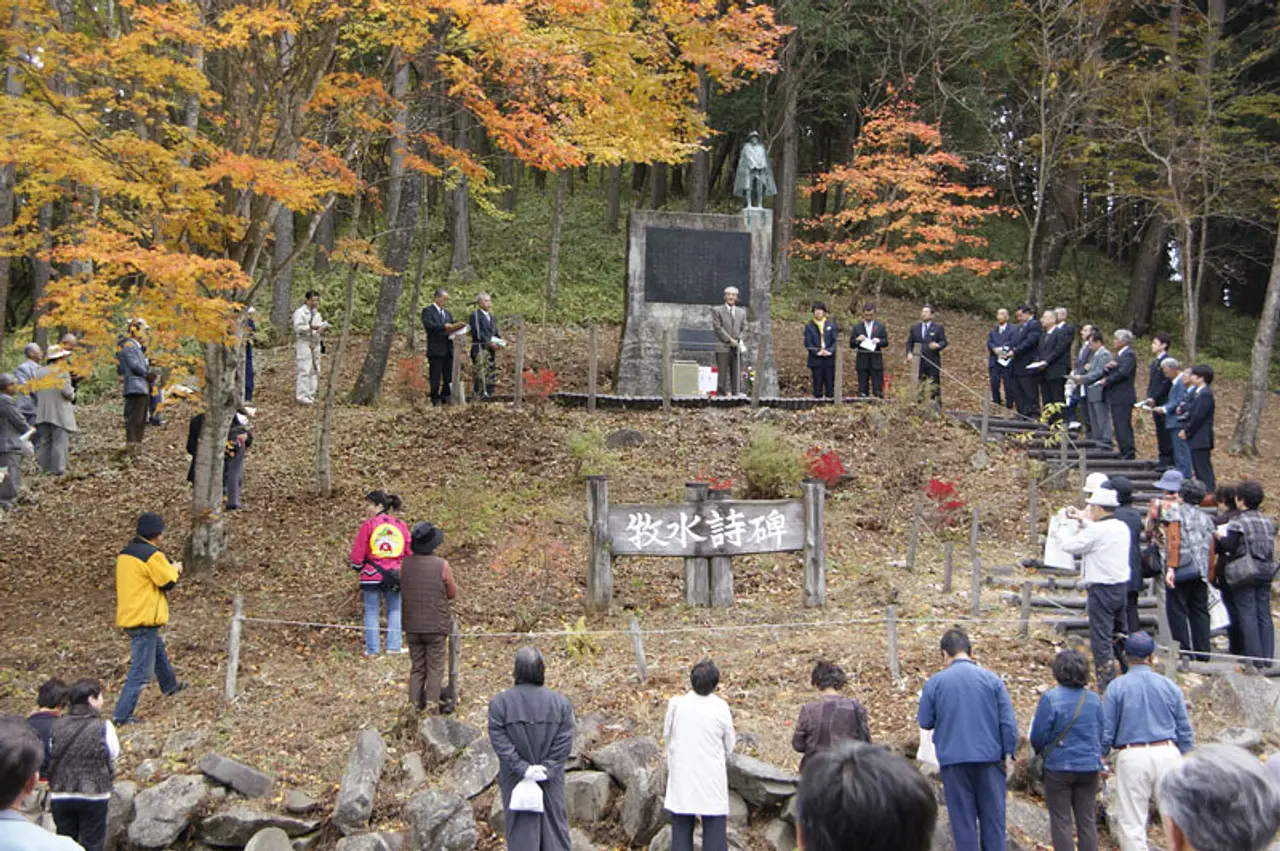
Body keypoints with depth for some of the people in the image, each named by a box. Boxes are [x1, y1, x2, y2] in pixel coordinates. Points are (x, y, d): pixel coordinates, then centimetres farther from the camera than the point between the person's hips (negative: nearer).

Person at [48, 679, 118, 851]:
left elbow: (49, 757, 4)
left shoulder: (57, 726, -2)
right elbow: (113, 754, -3)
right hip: (93, 795, -3)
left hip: (60, 796, 3)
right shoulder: (103, 727, -12)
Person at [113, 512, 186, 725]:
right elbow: (168, 582, -13)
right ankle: (121, 715, -5)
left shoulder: (124, 553, 8)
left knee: (158, 649, 32)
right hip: (144, 620, -10)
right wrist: (175, 569, 7)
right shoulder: (153, 555, -19)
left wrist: (168, 569, 12)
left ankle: (170, 686, 51)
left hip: (127, 617, 10)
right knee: (141, 672, -4)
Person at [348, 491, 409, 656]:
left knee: (371, 611, 5)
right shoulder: (400, 525, 6)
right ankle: (394, 646, 7)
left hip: (371, 575, -3)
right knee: (395, 610, 12)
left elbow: (358, 551, -4)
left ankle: (372, 648, 5)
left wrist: (357, 567, 13)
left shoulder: (368, 525, -6)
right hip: (395, 575, 3)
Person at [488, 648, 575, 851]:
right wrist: (548, 769, -10)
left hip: (515, 782, -1)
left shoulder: (499, 703, -9)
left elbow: (500, 742, -14)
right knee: (554, 826, 14)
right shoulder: (561, 702, -5)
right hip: (551, 782, 1)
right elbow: (564, 743, -10)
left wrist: (522, 768, -13)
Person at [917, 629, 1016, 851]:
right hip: (989, 758, 1)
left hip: (953, 760, -1)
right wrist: (1007, 754, 4)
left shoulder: (935, 682, -3)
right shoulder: (992, 679, -1)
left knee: (963, 818, 6)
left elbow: (925, 722, 3)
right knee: (993, 816, 10)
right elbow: (1008, 722, -4)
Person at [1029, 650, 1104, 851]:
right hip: (1090, 767, 4)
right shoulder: (1094, 700, 1)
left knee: (1061, 821, 4)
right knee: (1087, 821, 12)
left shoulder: (1050, 698, -15)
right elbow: (1102, 735, 10)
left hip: (1059, 768, -4)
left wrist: (1041, 751, 10)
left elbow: (1038, 737, -11)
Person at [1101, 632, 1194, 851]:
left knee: (1132, 823, 4)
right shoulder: (1169, 686, 5)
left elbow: (1106, 731, -3)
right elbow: (1185, 732, 10)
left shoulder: (1117, 687, -2)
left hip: (1131, 757, -2)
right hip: (1167, 753, 2)